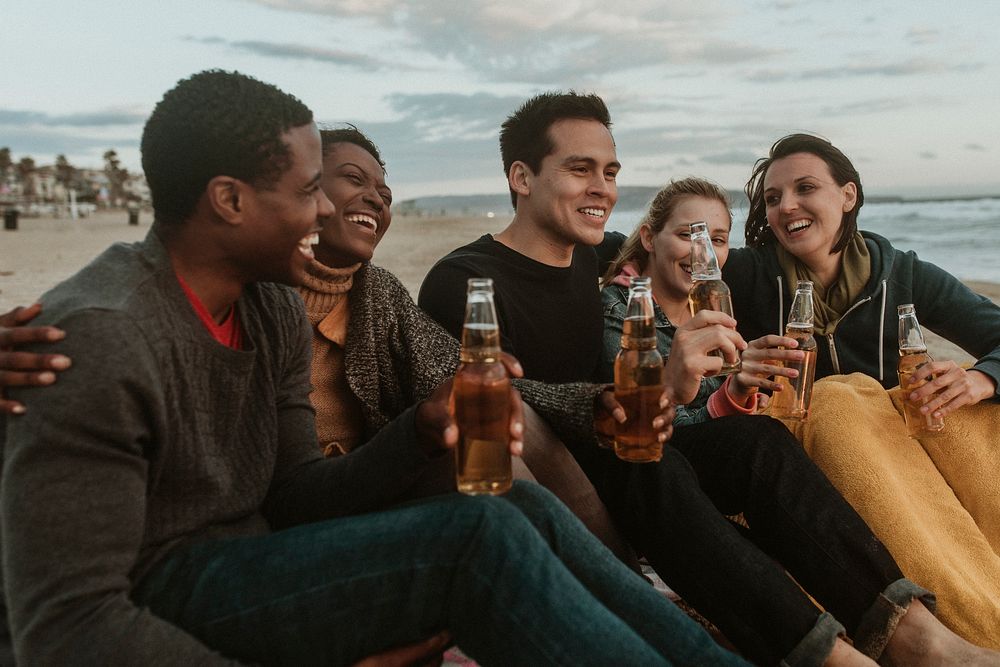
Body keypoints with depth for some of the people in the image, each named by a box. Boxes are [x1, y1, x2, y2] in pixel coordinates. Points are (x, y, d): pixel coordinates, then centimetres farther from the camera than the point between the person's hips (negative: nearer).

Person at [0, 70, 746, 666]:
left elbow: (293, 497, 3)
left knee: (524, 508, -11)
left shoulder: (273, 308, 1)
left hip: (249, 562, 7)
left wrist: (421, 432, -15)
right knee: (477, 536, -25)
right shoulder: (98, 340, -23)